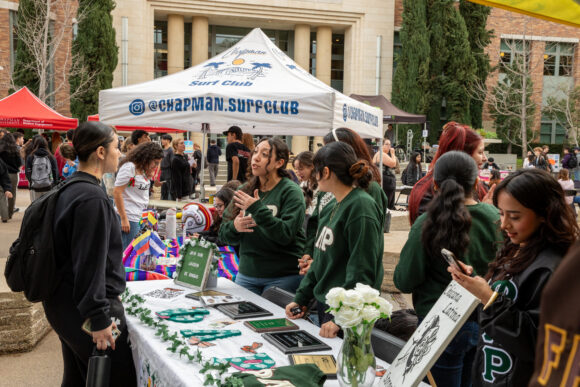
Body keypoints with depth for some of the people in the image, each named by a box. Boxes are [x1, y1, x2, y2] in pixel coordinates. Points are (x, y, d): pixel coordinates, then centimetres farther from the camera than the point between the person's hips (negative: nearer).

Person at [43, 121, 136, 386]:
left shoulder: (69, 190, 9)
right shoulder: (92, 198, -21)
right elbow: (90, 264, -23)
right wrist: (99, 318, -20)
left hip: (65, 303, 10)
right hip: (85, 308, -10)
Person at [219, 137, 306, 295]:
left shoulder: (291, 192, -8)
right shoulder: (244, 190, 7)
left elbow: (286, 234, -20)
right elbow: (223, 234, 7)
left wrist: (258, 209, -25)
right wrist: (234, 227, -15)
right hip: (246, 275, 5)